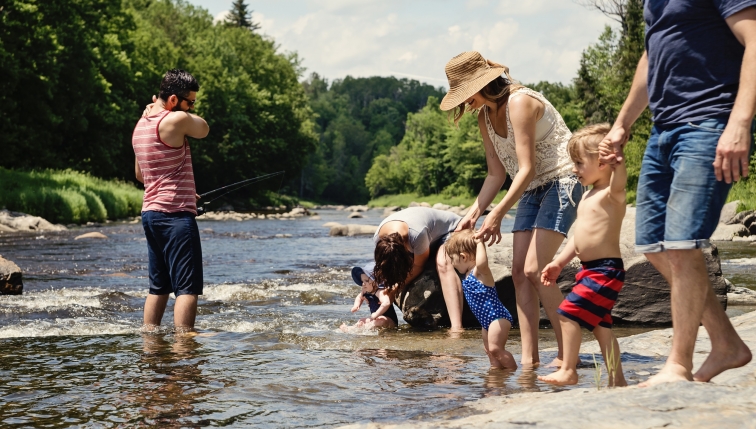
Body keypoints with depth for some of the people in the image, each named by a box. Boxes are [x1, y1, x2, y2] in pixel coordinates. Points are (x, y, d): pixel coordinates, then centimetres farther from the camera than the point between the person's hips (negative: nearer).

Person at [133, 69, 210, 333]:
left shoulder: (141, 125, 14)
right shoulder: (177, 120, -14)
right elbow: (203, 129, 6)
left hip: (150, 212, 9)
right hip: (175, 214, -9)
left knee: (159, 286, 15)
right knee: (188, 287, -8)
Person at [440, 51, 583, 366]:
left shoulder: (519, 102, -20)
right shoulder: (485, 117, 7)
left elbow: (526, 169, -24)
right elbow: (496, 174, 10)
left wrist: (497, 215, -25)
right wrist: (473, 214, -1)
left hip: (560, 183, -9)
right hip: (531, 190, 9)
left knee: (534, 270, -18)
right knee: (519, 272, -1)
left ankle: (568, 354, -11)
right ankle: (529, 359, -1)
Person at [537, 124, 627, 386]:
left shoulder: (611, 195, -13)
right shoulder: (588, 197, 16)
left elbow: (619, 180, -39)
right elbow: (579, 235, 22)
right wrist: (559, 263, 20)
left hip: (605, 269, -10)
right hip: (590, 269, 10)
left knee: (568, 312, -12)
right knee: (599, 324, 12)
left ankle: (568, 371, -4)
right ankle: (616, 379, 17)